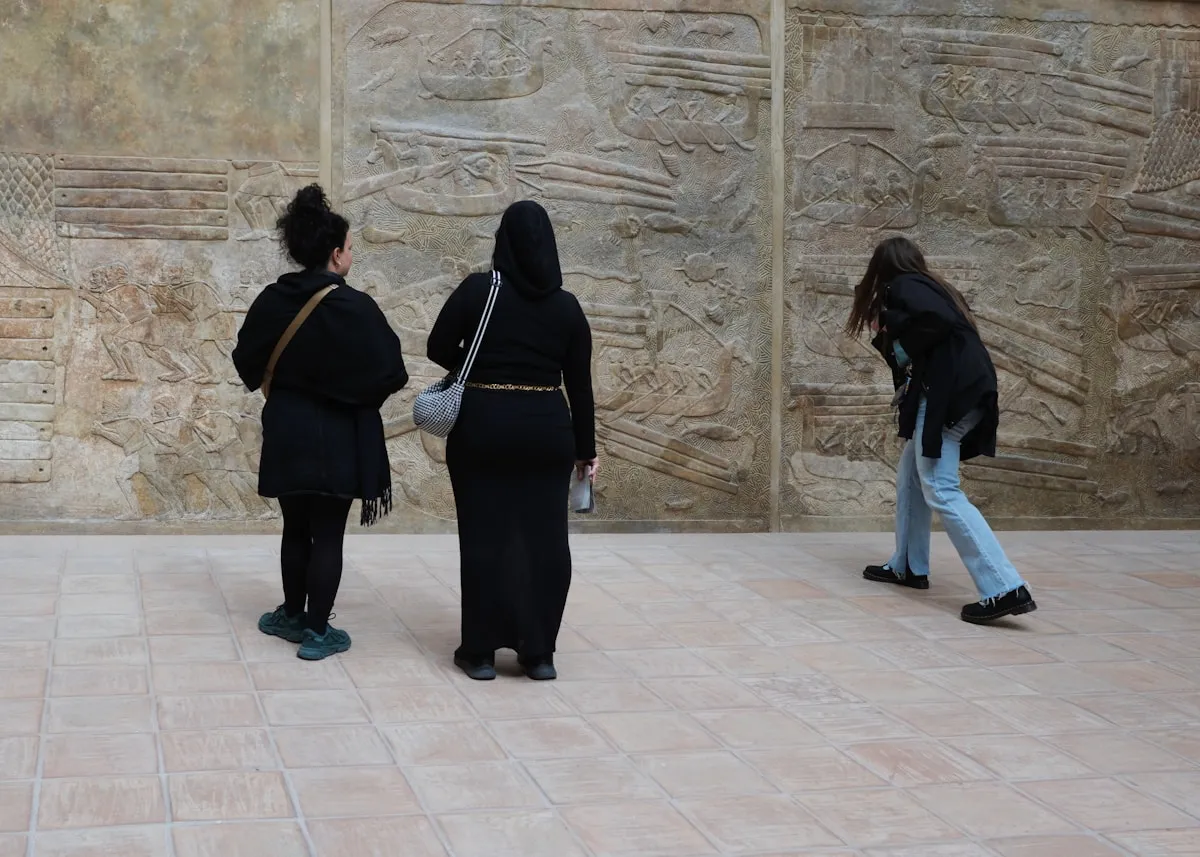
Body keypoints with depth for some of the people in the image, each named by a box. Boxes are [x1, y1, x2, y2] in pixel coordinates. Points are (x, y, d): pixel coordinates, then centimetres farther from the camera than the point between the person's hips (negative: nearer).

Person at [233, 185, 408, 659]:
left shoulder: (272, 301, -3)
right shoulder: (355, 308, -17)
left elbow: (247, 362, 7)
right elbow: (390, 373, -15)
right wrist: (357, 392, 6)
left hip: (285, 433, 5)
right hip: (337, 438, -4)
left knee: (296, 528, 18)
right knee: (327, 534, 3)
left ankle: (293, 615, 27)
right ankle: (317, 631, 7)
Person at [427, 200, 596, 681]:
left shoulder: (477, 290, -6)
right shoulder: (567, 306, 0)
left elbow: (438, 348, -2)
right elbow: (580, 386, 3)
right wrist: (585, 451, 10)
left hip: (482, 426, -1)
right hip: (546, 430, 1)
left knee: (484, 539, 4)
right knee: (545, 539, 6)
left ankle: (481, 652, 8)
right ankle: (539, 654, 9)